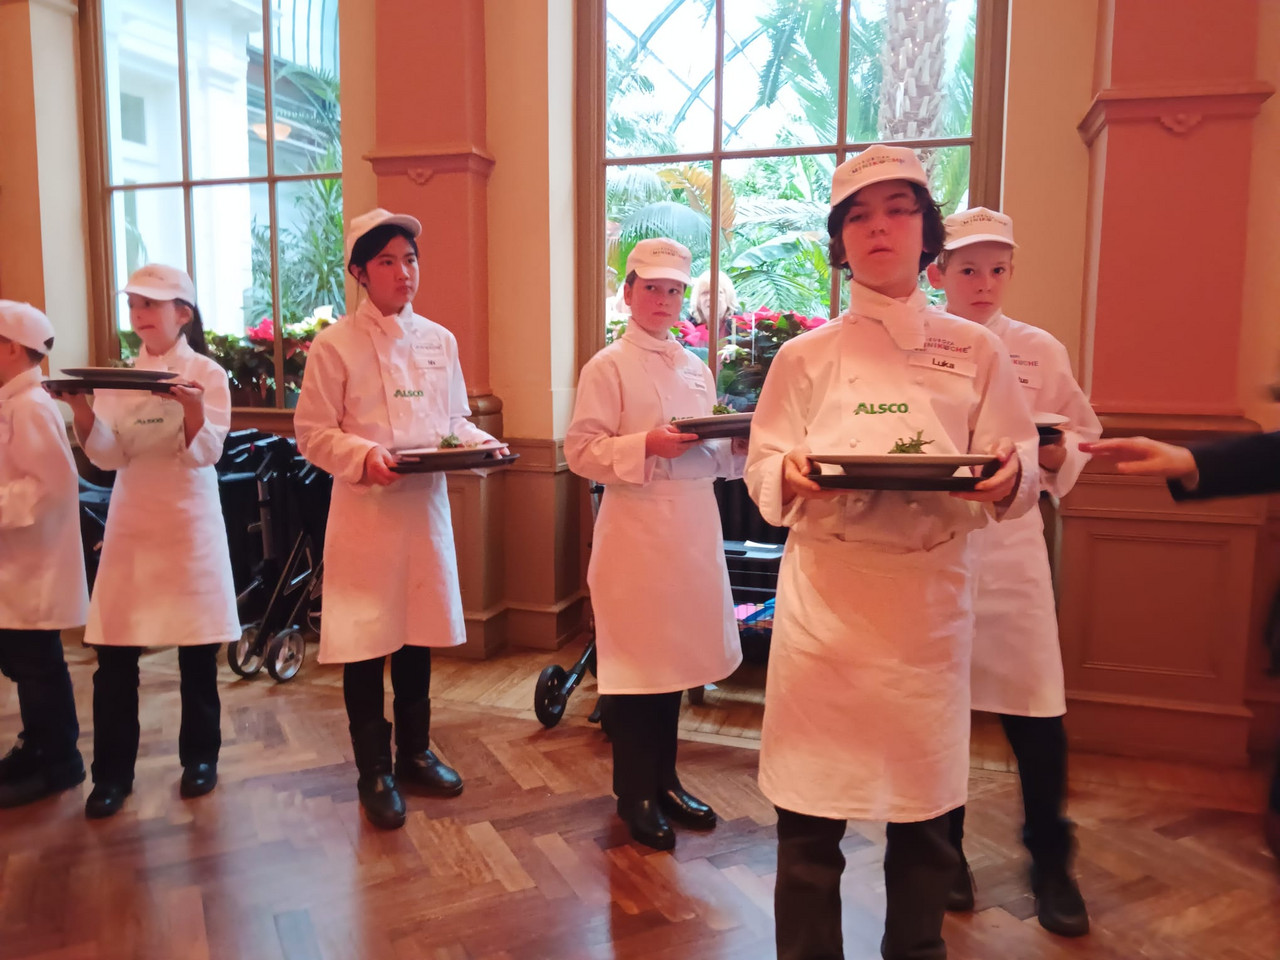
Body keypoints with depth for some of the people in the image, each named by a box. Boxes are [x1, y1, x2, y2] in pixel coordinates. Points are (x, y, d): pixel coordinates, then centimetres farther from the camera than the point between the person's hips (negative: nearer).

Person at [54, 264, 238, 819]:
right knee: (113, 655, 3)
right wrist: (81, 411, -21)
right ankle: (112, 774, 17)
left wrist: (192, 407, -34)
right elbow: (109, 456, -3)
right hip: (131, 527, 3)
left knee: (197, 652, 6)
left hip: (188, 525, -3)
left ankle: (199, 757, 23)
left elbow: (205, 454, -14)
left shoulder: (206, 374, -3)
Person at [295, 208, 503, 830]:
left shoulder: (439, 341, 9)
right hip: (365, 513, -4)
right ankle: (374, 773, 22)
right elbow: (313, 434, -6)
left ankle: (415, 754, 33)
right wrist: (365, 457, -23)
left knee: (418, 637, 15)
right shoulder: (335, 345, -5)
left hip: (426, 508, 4)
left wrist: (481, 443, -5)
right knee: (366, 646, 4)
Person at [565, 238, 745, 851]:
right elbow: (581, 452, -11)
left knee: (675, 657, 14)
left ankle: (664, 779, 31)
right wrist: (648, 446, -23)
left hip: (693, 530, 6)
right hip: (635, 531, -6)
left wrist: (740, 445, -2)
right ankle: (635, 794, 20)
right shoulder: (607, 367, -4)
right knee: (635, 662, 2)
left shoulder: (696, 369, 15)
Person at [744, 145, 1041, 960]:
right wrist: (793, 479, -21)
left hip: (929, 596, 1)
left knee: (924, 804, 13)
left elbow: (1023, 472, 4)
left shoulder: (975, 351, 5)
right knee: (811, 805, 5)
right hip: (826, 595, -1)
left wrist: (1008, 479, -19)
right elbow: (762, 474, 1)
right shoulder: (804, 357, 3)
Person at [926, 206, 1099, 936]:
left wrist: (1058, 456, -13)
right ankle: (945, 849, 29)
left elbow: (1084, 437, 8)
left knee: (1036, 710, 1)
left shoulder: (1040, 351, 5)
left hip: (1011, 546, 1)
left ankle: (1050, 860, 24)